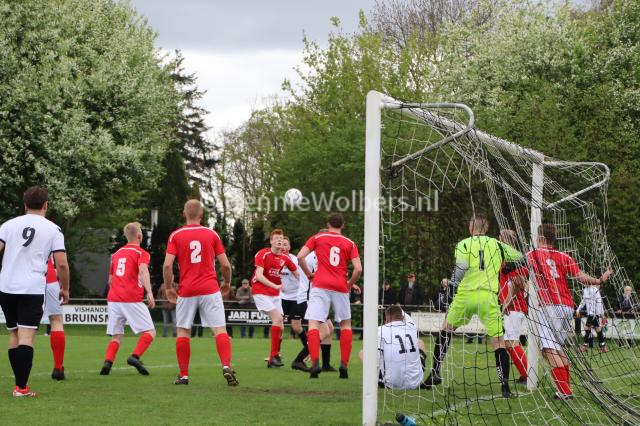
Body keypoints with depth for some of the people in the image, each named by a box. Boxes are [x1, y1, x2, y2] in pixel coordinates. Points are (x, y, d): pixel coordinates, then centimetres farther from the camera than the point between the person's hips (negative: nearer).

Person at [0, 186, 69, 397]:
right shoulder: (53, 229, 4)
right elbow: (62, 264, -1)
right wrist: (65, 289, 13)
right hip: (32, 289, -3)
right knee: (26, 336, -7)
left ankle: (20, 383, 20)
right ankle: (21, 387, -14)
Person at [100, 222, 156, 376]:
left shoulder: (116, 254, 21)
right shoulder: (141, 253, 1)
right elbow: (143, 271, -19)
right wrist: (149, 292, -30)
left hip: (113, 299, 6)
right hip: (132, 300, -6)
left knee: (116, 336, 10)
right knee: (150, 332, 1)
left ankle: (107, 362, -12)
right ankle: (135, 357, -20)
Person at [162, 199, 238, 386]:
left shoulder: (176, 236, 2)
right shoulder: (212, 234, 5)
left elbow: (167, 265, -7)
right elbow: (225, 265, 4)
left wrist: (169, 288, 6)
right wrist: (227, 282, 22)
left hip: (186, 291, 0)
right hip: (210, 290, 0)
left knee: (183, 331, 10)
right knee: (220, 329, -3)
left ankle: (184, 375, 9)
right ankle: (227, 366, -22)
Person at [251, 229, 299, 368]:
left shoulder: (285, 258, 3)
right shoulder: (263, 254, -14)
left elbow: (297, 274, 15)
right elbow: (259, 276, -23)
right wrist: (275, 286, -31)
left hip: (275, 294, 6)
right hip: (261, 292, -6)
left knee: (280, 326, 2)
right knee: (277, 317, -22)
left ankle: (272, 359, 12)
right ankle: (274, 355, -16)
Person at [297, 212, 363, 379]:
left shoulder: (317, 238, 9)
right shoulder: (350, 243, 10)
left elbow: (300, 257, -1)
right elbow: (358, 269, -2)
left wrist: (309, 274, 13)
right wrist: (350, 284, 15)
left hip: (321, 286, -1)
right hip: (340, 287, 1)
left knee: (314, 323, -4)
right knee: (346, 324, 17)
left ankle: (315, 362, -24)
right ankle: (344, 364, 7)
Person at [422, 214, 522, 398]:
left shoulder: (464, 244, 3)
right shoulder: (497, 245, 10)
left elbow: (461, 268, -11)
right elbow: (520, 257, 21)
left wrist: (454, 281, 5)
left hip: (466, 294, 0)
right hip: (488, 297, 0)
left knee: (446, 329, 21)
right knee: (498, 341, 0)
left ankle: (435, 374, 20)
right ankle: (505, 385, -11)